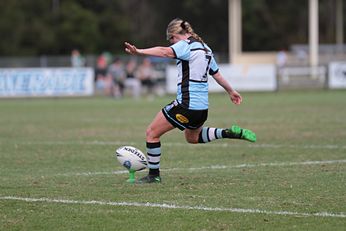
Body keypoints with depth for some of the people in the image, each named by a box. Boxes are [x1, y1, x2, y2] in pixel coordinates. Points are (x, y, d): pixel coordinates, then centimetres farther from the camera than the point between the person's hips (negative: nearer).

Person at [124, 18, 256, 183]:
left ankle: (154, 175, 5)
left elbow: (165, 52, -31)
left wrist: (138, 51, -44)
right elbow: (217, 74, 26)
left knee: (152, 133, 2)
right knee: (192, 138, 33)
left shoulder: (187, 45, -11)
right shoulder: (205, 48, 15)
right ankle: (230, 133, 18)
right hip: (202, 107, 9)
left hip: (186, 105, -9)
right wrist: (231, 91, 41)